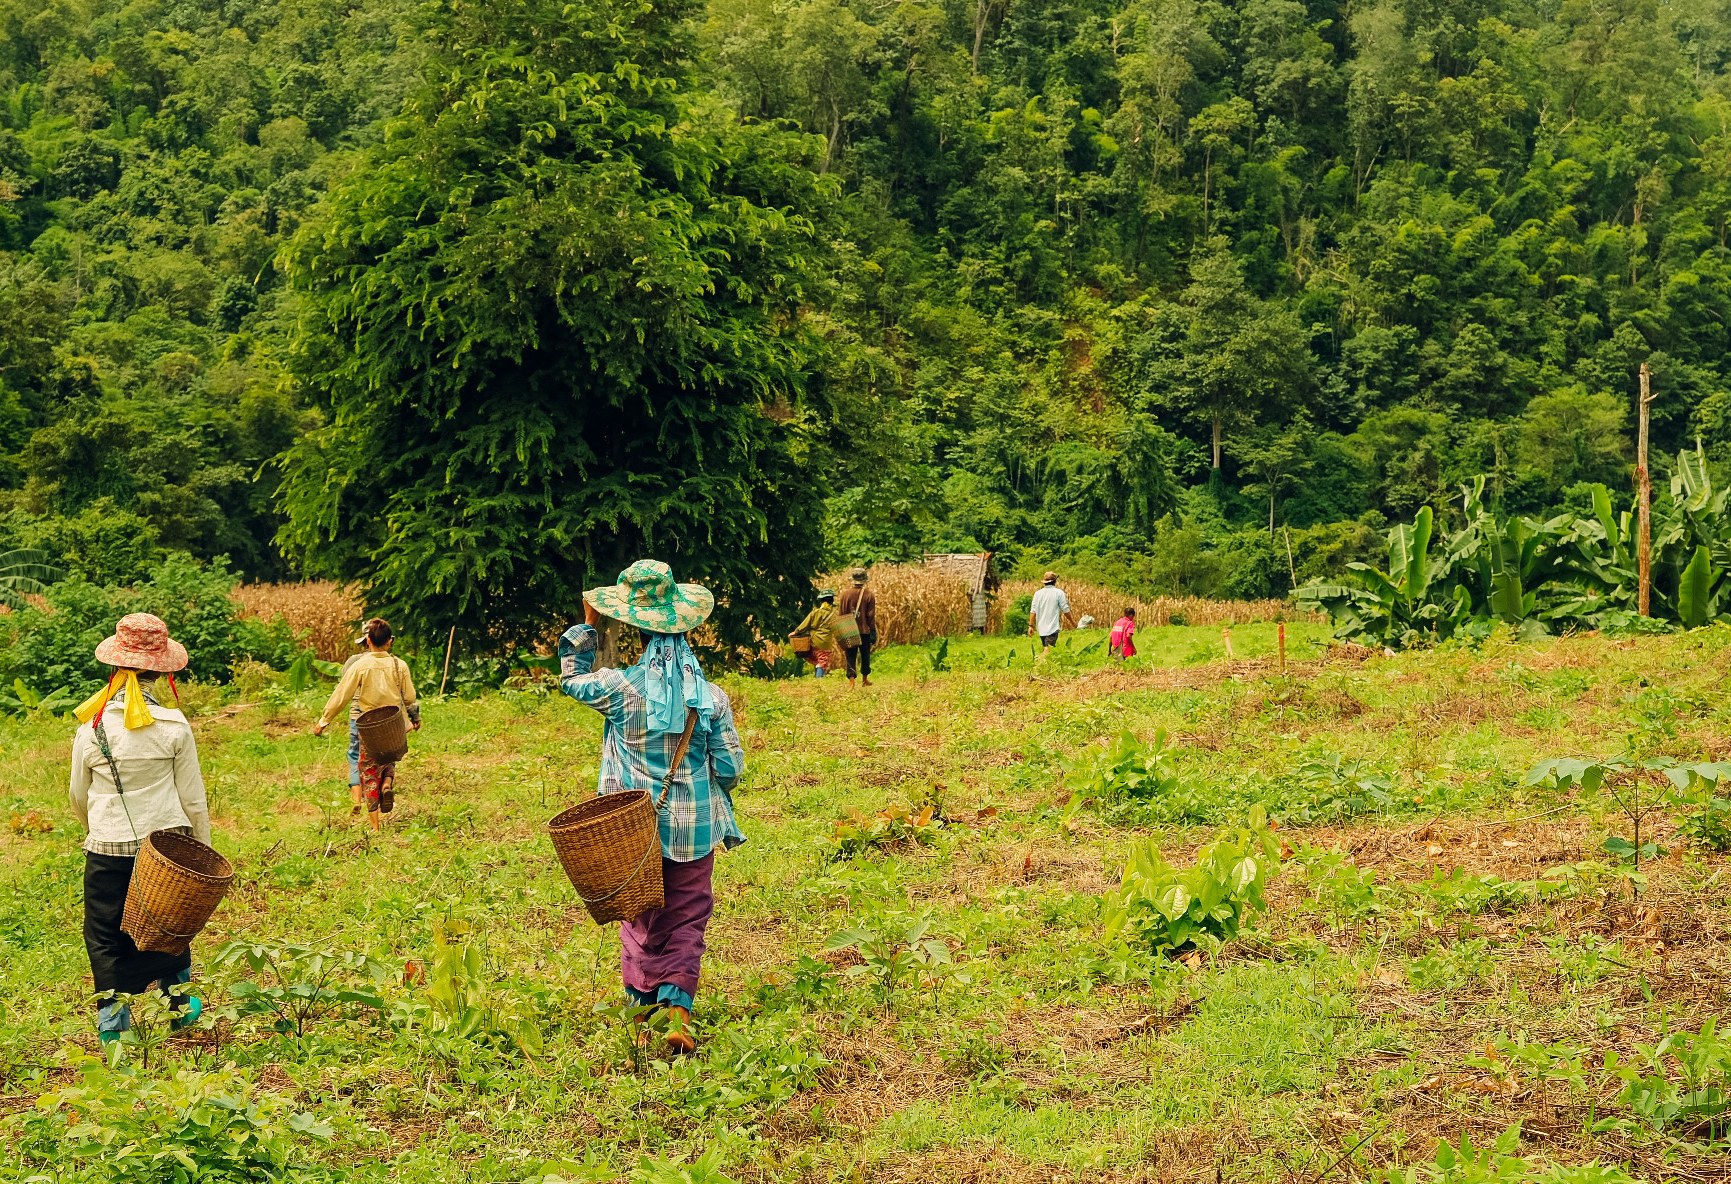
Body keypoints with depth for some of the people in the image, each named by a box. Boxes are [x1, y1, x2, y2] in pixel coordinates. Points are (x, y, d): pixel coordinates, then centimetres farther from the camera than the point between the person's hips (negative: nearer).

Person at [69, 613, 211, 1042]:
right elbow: (193, 798, -5)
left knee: (105, 936, 13)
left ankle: (112, 1023, 15)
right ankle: (180, 1006, 33)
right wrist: (203, 851, 8)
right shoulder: (174, 725, -11)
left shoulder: (92, 728, -8)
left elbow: (78, 797, 6)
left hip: (107, 849, 0)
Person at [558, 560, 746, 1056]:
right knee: (687, 921, 10)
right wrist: (719, 809, 18)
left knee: (642, 921, 15)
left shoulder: (622, 688, -12)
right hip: (695, 829, 0)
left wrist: (587, 624, 15)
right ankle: (678, 1012, -3)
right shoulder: (710, 696, -9)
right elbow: (730, 766, -3)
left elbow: (572, 678, 9)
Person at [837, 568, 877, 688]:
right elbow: (871, 616, -6)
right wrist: (873, 632, 0)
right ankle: (865, 679, 26)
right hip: (865, 630, 0)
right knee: (865, 655, 15)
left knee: (850, 656, 4)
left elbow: (842, 614, 2)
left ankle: (851, 678, -10)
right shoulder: (869, 594, -8)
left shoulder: (845, 594, -3)